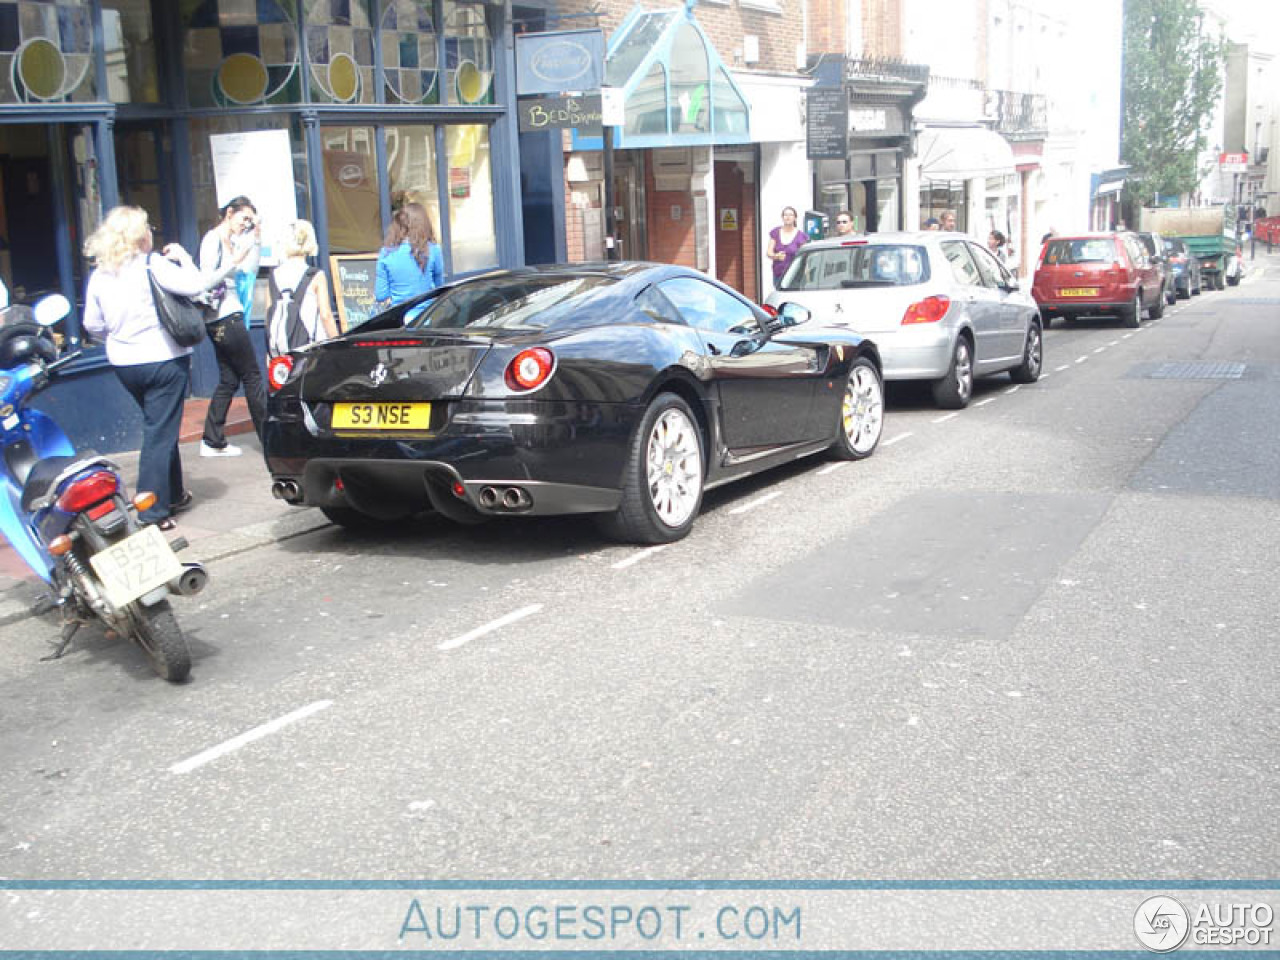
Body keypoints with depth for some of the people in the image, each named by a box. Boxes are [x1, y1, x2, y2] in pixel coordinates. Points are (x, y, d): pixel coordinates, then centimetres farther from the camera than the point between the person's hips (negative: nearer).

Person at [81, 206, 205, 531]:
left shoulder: (99, 274, 5)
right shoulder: (151, 265, -13)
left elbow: (92, 325, 8)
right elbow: (194, 285, -19)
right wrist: (182, 257, -3)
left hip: (123, 364, 6)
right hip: (163, 359, -6)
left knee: (158, 427, 22)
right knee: (160, 434, -2)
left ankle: (173, 495, 31)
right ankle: (152, 512, -4)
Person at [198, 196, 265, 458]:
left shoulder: (232, 241, 15)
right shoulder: (213, 240, -10)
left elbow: (251, 271, 10)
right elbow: (207, 281, -17)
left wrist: (255, 240, 3)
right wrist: (234, 262, -25)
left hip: (229, 316, 9)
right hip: (225, 316, -9)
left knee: (229, 379, 10)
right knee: (252, 376, -2)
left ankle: (213, 441, 13)